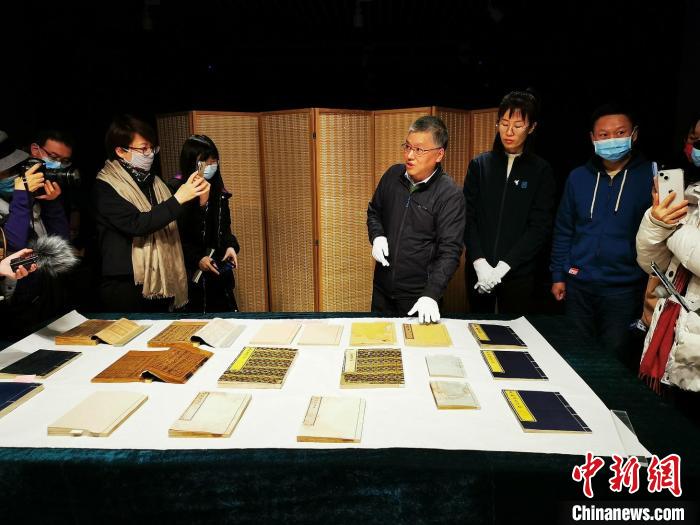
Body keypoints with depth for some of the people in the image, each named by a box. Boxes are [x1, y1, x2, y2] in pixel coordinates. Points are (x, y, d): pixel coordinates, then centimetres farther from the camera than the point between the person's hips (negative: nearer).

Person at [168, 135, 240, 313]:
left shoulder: (218, 190, 6)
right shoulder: (175, 190, -11)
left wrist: (231, 246, -6)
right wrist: (196, 258, -19)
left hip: (218, 269, 5)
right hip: (189, 272, -5)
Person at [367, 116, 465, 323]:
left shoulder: (450, 195, -16)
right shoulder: (393, 175, -1)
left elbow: (450, 251, -19)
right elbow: (374, 212, 14)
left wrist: (431, 295, -29)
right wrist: (377, 236, -6)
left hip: (420, 296, -4)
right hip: (382, 289, 5)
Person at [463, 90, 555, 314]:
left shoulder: (541, 171, 1)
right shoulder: (479, 164, 5)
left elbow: (540, 226, -5)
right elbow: (468, 216, -1)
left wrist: (503, 266, -14)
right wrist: (479, 262, -13)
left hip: (518, 272, -1)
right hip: (478, 269, 1)